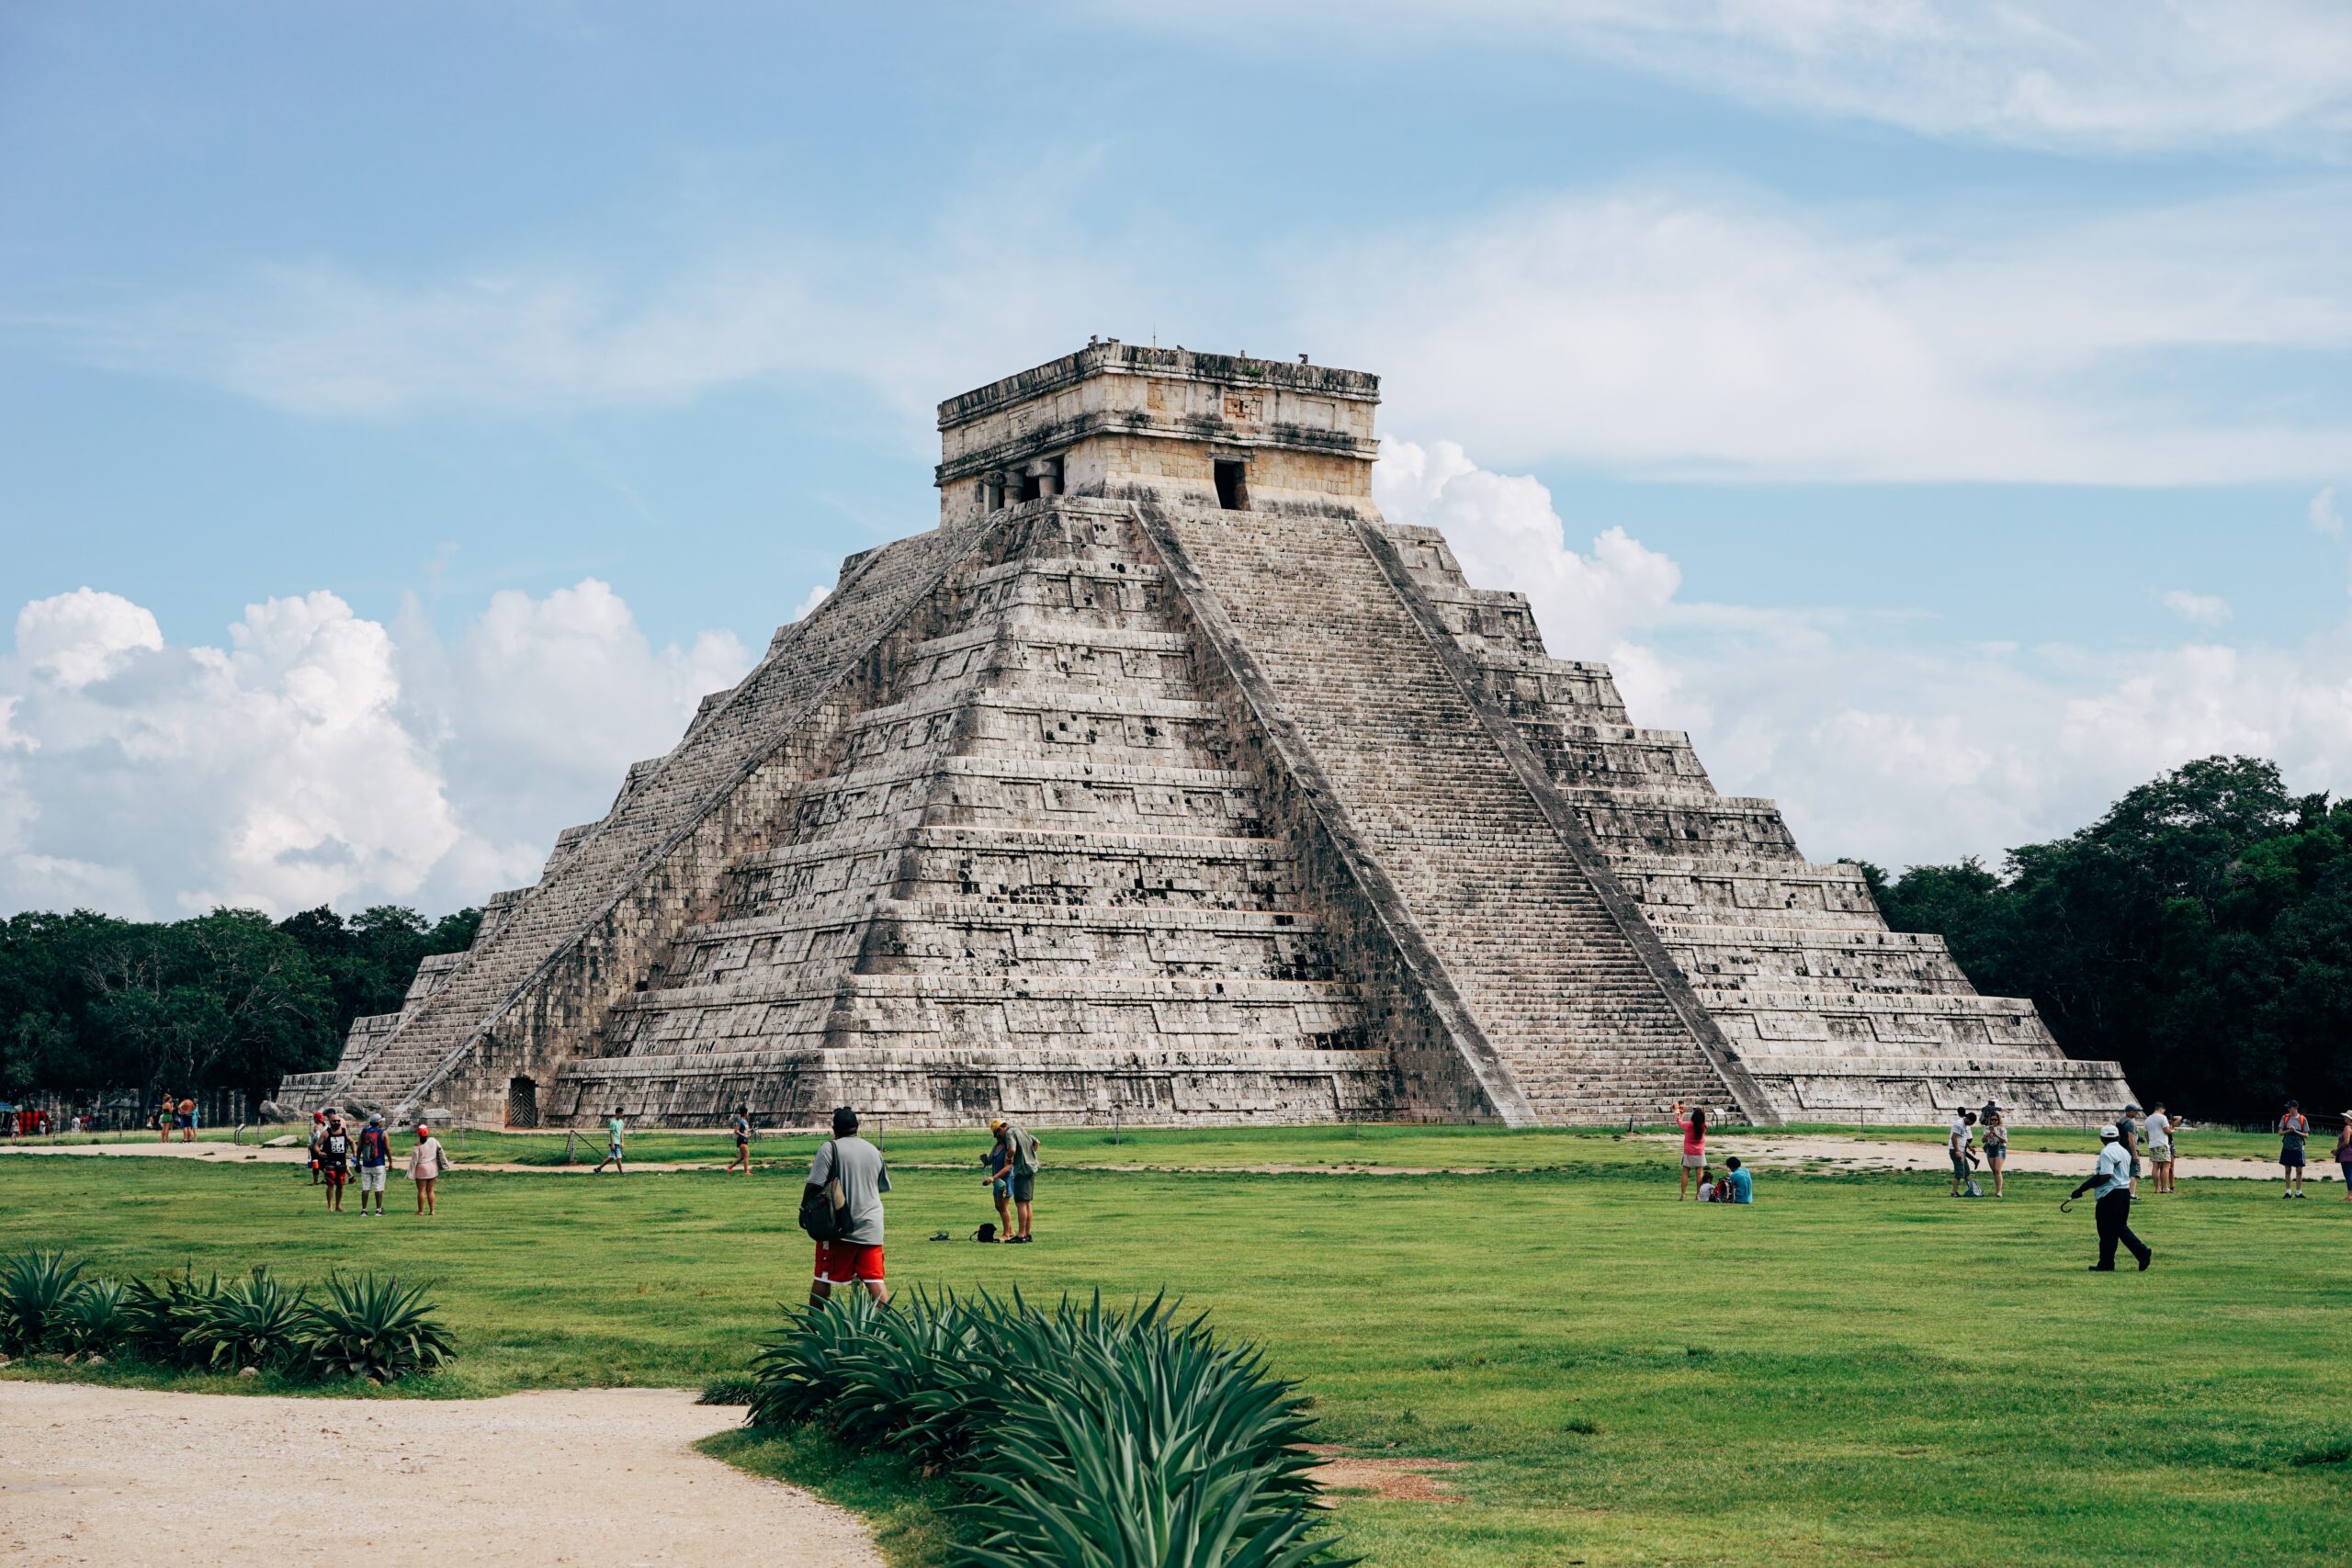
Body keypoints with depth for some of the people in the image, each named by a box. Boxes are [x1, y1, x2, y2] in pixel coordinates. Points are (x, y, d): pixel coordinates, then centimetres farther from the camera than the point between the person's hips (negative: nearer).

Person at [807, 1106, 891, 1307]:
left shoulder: (830, 1148, -6)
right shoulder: (874, 1151, 11)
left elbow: (815, 1185, -11)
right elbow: (883, 1187, 21)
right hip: (871, 1227, 4)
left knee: (822, 1280, 6)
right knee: (875, 1280, 2)